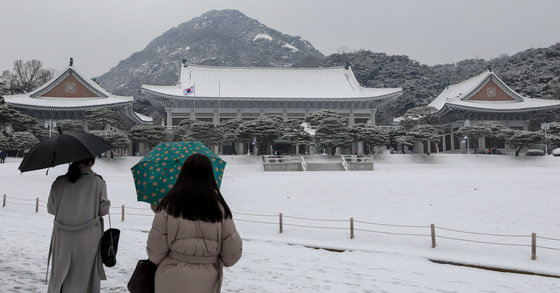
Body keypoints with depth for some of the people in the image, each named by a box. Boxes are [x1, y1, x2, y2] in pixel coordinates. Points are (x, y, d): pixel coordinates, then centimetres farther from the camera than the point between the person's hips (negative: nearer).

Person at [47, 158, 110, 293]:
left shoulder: (59, 182, -2)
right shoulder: (97, 182, -11)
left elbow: (51, 208, 7)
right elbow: (104, 209, -8)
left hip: (62, 240, 3)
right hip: (87, 241, -3)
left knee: (59, 274, 19)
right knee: (85, 277, 9)